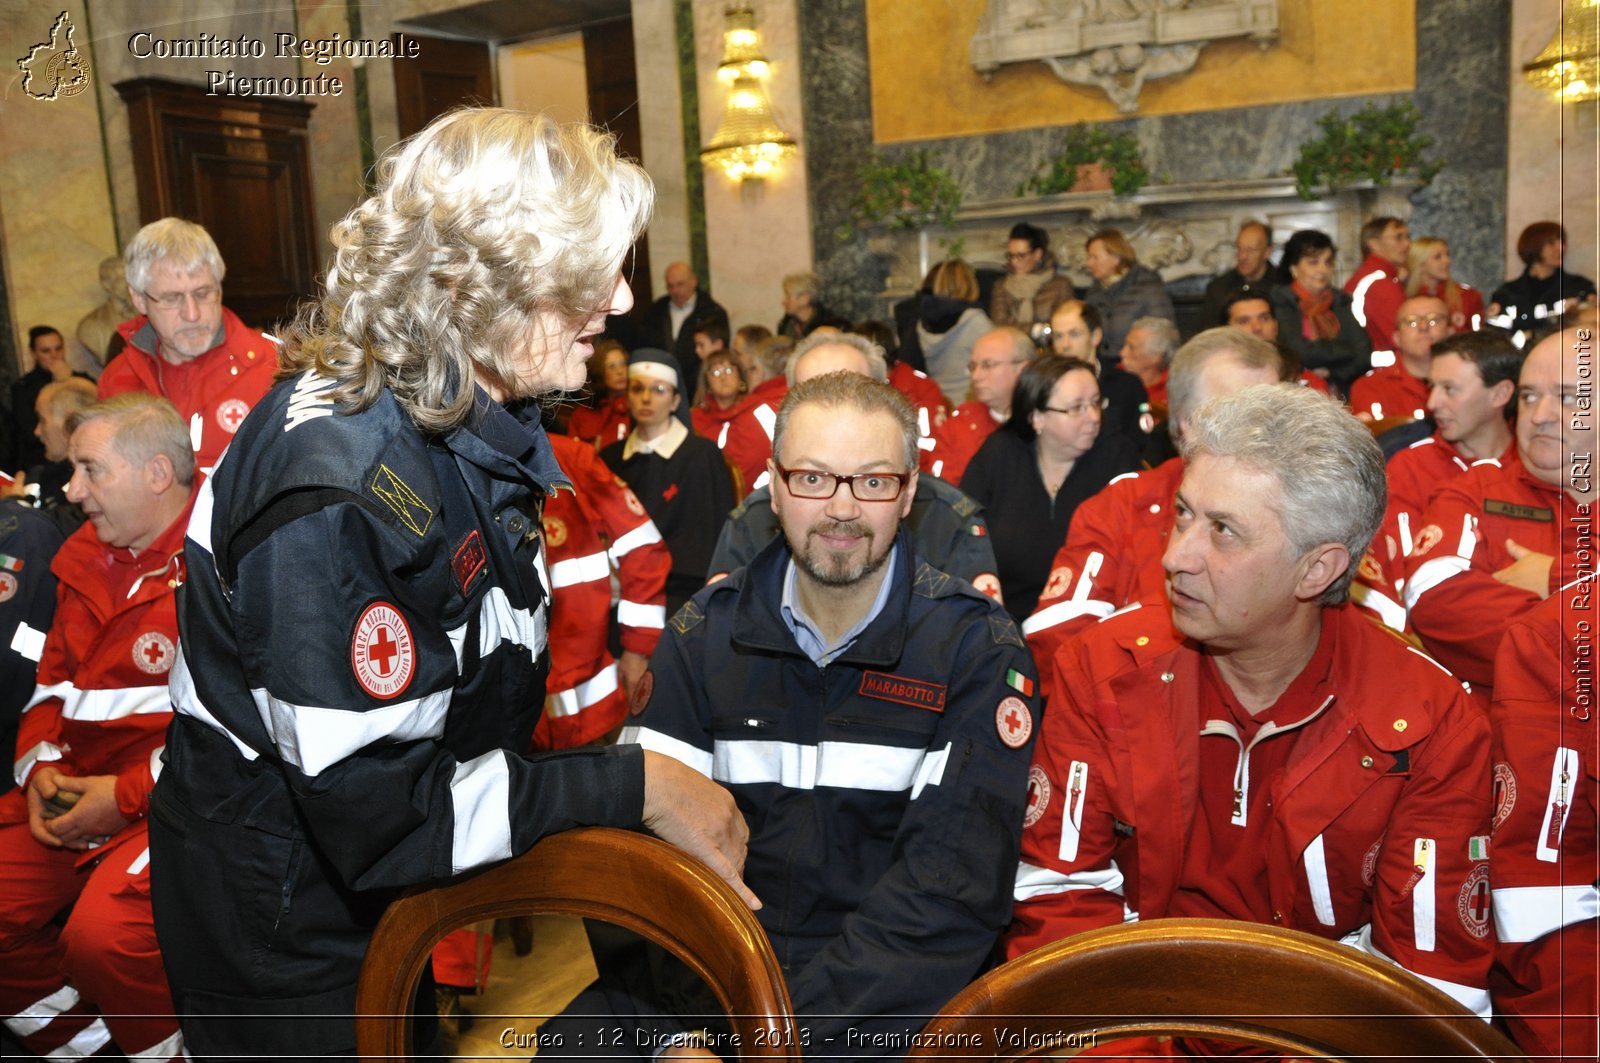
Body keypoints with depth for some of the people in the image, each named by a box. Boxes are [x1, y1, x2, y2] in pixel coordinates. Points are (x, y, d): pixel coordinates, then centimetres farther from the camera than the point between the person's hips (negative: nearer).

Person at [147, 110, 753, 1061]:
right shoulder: (338, 491, -33)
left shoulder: (460, 419, -3)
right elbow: (380, 814, -31)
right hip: (290, 937, -8)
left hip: (407, 881, 8)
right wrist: (634, 786, -26)